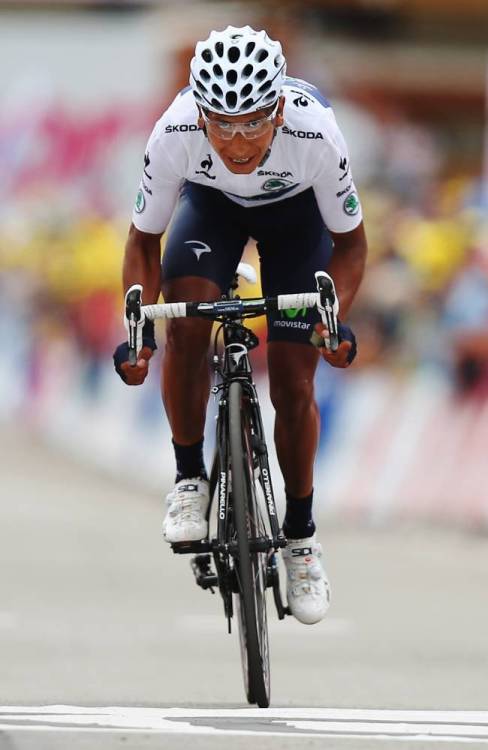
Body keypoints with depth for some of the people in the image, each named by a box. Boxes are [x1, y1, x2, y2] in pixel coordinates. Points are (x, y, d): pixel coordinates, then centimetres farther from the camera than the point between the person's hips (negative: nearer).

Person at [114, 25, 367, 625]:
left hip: (296, 212, -1)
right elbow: (145, 240, -18)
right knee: (185, 323, -27)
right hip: (211, 203, 1)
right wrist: (138, 327, -31)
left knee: (293, 383, -6)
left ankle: (300, 534, 15)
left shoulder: (315, 135, -39)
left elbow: (349, 242, -20)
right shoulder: (175, 135, -36)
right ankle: (189, 479, -7)